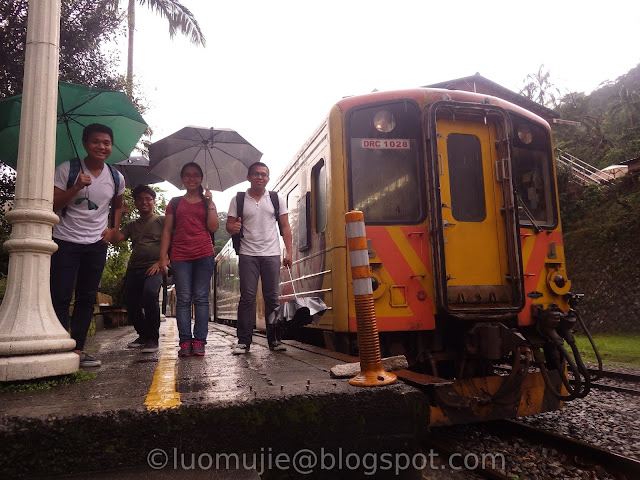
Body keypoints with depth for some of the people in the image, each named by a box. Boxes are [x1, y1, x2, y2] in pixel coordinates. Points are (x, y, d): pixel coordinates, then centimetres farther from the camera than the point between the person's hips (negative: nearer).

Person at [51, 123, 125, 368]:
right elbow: (53, 205, -9)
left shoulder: (116, 177, 6)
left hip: (97, 244, 4)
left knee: (87, 298, 6)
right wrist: (77, 187, -23)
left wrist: (114, 229, 6)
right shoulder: (67, 169, -5)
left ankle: (77, 349, 12)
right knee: (60, 297, -6)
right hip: (66, 240, -4)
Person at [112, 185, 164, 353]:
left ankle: (152, 338, -19)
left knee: (149, 293, -31)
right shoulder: (132, 225, 23)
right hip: (134, 268, 6)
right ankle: (143, 335, 25)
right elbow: (116, 238, 8)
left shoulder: (161, 220, 10)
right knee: (131, 302, 1)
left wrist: (161, 262, -11)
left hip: (153, 267, -6)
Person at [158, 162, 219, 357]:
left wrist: (210, 203, 1)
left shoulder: (207, 202, 16)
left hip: (204, 255, 0)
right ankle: (185, 341, 0)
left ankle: (199, 341, -2)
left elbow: (213, 228, 2)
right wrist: (163, 256, 1)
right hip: (180, 256, 1)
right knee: (183, 299, -2)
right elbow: (167, 230, 11)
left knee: (201, 297, -3)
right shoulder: (175, 202, 16)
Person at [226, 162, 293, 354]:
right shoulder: (238, 200, 7)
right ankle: (243, 341, 2)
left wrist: (288, 252, 0)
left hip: (272, 254, 1)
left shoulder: (277, 199, 8)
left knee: (272, 297, 3)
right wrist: (233, 227, -18)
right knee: (247, 297, -4)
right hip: (248, 254, -1)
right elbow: (229, 225, 7)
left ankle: (275, 339, 10)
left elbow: (285, 227, 8)